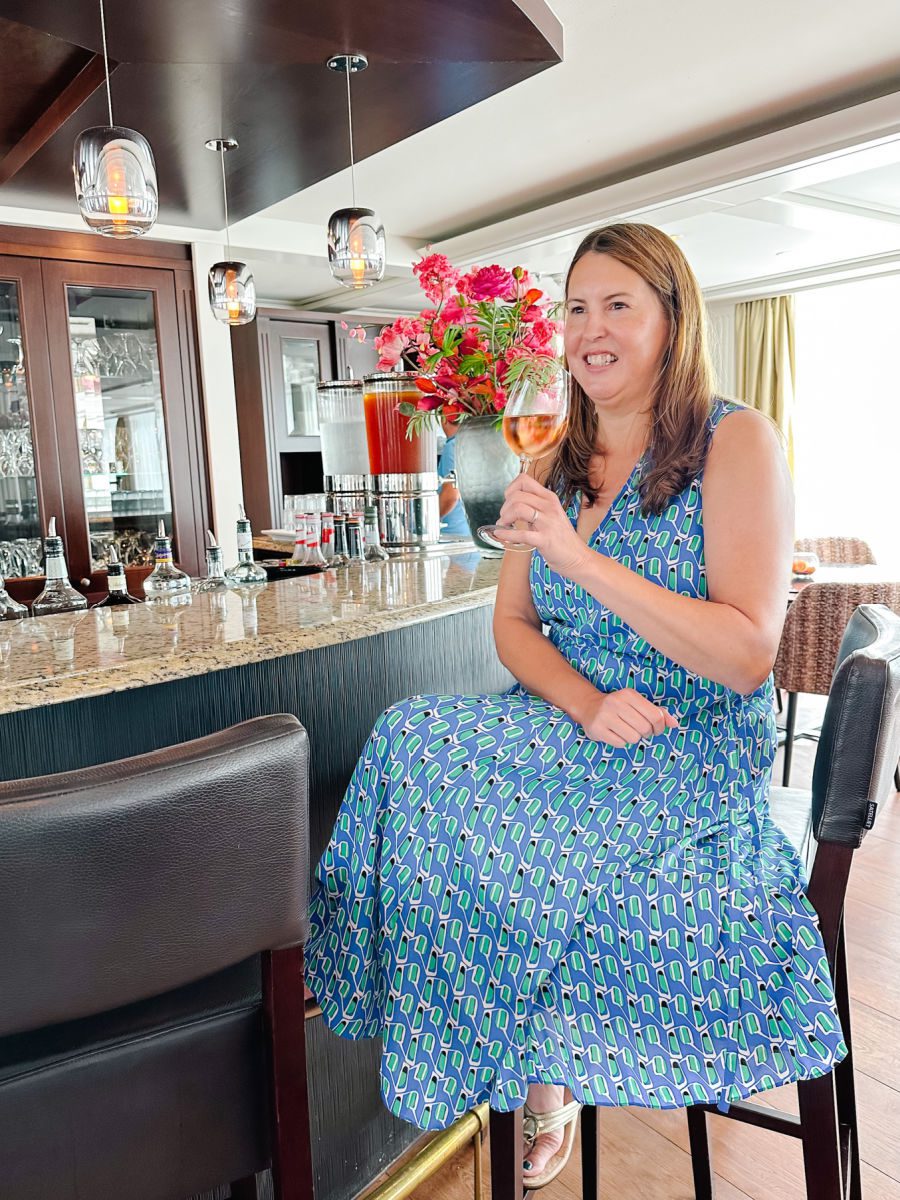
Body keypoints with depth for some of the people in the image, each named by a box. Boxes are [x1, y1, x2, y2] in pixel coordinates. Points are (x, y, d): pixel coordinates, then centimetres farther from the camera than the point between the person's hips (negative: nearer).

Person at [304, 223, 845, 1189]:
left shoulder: (736, 441, -7)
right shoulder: (558, 465, 12)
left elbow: (746, 656, -16)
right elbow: (512, 624, 9)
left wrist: (579, 554, -23)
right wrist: (586, 703, -13)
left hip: (695, 749, -6)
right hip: (571, 724, 6)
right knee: (409, 736, -20)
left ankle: (538, 1073, -1)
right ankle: (538, 1070, -4)